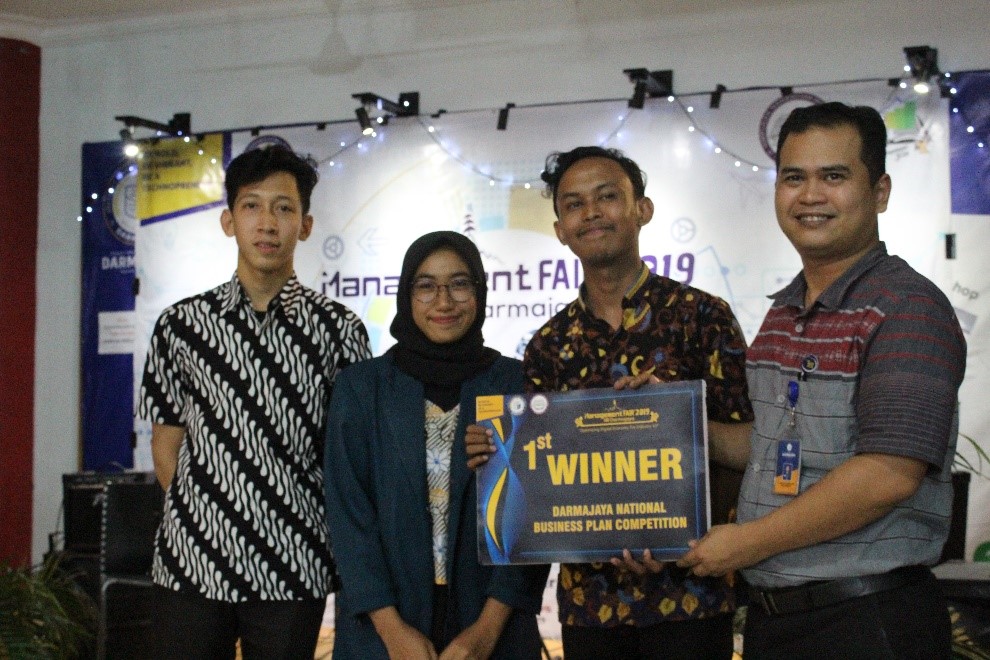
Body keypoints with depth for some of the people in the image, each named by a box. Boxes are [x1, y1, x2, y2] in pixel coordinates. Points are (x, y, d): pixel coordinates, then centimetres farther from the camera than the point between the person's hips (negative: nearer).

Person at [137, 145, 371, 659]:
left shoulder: (339, 328, 1)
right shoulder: (181, 324, 4)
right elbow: (167, 443, 9)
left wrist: (315, 530, 4)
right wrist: (200, 517, 5)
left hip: (293, 570, -1)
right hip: (191, 566, 1)